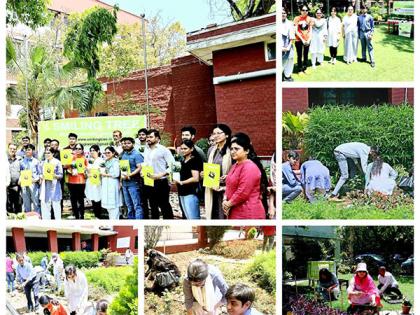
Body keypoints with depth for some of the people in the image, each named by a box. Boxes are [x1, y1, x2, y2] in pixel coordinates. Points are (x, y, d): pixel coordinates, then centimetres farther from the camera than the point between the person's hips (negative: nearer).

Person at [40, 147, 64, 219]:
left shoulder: (57, 162, 0)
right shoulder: (43, 163, 15)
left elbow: (61, 175, -1)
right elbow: (40, 174, 19)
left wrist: (55, 176, -20)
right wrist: (41, 177, -3)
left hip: (54, 186, -4)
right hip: (45, 186, 4)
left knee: (56, 205, -4)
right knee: (45, 204, 2)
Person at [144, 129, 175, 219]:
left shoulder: (163, 150, -7)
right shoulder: (147, 152, 13)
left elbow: (172, 166, -13)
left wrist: (161, 175, -22)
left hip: (161, 182, -7)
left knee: (165, 206, -4)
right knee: (153, 206, 14)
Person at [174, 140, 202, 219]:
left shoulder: (194, 160, -9)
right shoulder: (183, 161, 15)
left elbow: (196, 178, -16)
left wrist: (181, 182, -10)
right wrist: (176, 180, 8)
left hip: (191, 193, -9)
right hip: (182, 193, 9)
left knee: (193, 218, -10)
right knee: (189, 218, 11)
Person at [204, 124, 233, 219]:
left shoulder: (231, 150, -9)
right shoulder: (211, 150, 13)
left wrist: (229, 176, -21)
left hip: (226, 190, -6)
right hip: (212, 190, 6)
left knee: (224, 215, -4)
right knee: (213, 214, 8)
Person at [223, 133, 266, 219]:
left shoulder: (250, 167, -15)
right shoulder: (235, 166, 17)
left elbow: (243, 193, -21)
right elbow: (230, 186, 20)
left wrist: (229, 203, -10)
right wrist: (225, 200, 2)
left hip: (248, 213, -10)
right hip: (235, 212, 10)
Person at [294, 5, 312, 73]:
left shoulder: (309, 19, 2)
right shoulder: (297, 18, -8)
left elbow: (310, 30, 5)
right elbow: (296, 31, -9)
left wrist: (309, 39, -7)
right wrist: (302, 39, -13)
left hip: (307, 40, 3)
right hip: (299, 40, -3)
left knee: (306, 55, 11)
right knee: (299, 56, 2)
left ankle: (305, 68, 23)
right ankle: (300, 70, 10)